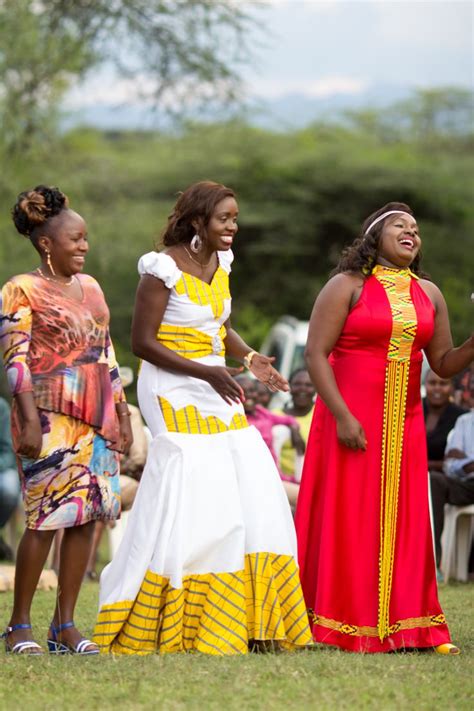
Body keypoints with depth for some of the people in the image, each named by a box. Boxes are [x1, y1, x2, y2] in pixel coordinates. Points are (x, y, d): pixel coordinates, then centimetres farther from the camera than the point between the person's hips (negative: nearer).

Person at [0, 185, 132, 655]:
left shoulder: (89, 287, 16)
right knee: (46, 518, -8)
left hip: (96, 418, 7)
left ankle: (65, 624, 9)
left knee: (85, 517, 3)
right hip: (50, 417, -7)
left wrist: (121, 414, 16)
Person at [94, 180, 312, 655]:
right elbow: (142, 341, -15)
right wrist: (206, 372, -20)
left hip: (215, 390, 8)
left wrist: (250, 358, -1)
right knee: (181, 504, -10)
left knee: (252, 492, 1)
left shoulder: (219, 262, 9)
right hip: (174, 393, -8)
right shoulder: (164, 269, -14)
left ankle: (237, 618, 7)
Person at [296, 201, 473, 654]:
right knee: (346, 521, -4)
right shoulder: (347, 286, -3)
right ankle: (344, 627, 0)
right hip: (351, 421, -5)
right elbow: (315, 353, -9)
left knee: (403, 522, 5)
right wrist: (342, 417, -17)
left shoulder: (429, 294, 12)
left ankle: (407, 626, 8)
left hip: (403, 425, 5)